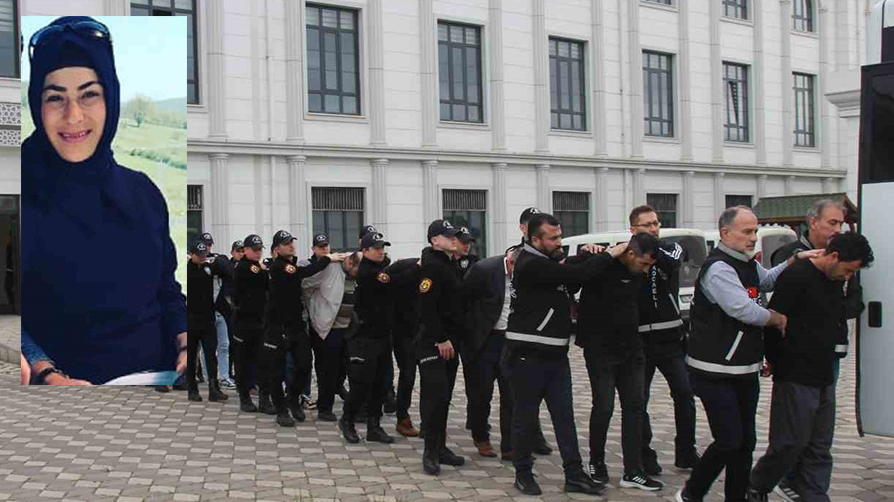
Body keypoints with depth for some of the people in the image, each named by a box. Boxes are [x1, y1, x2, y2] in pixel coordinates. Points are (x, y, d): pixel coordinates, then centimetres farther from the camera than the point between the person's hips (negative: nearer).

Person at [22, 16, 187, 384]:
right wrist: (49, 376, -21)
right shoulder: (26, 199, -7)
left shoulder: (142, 191, 8)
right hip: (71, 376, -4)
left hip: (162, 373, 4)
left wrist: (186, 347, -2)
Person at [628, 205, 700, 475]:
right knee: (639, 400, 4)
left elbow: (671, 263, -19)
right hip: (639, 339, -2)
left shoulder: (671, 248, 3)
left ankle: (686, 453, 16)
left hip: (671, 336, 2)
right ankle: (645, 456, 17)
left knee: (684, 393, 2)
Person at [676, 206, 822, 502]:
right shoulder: (719, 269, -18)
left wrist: (794, 260, 15)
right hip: (716, 373, -9)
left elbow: (767, 281, 32)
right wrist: (777, 318, -8)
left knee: (746, 442, 11)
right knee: (729, 441, -10)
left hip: (745, 371, 9)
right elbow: (745, 310, -26)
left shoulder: (747, 264, 13)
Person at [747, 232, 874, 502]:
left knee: (820, 449, 10)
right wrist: (776, 362, -6)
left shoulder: (835, 282, 11)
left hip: (824, 378, 8)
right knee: (790, 443, -2)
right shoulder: (796, 276, -15)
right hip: (796, 378, -8)